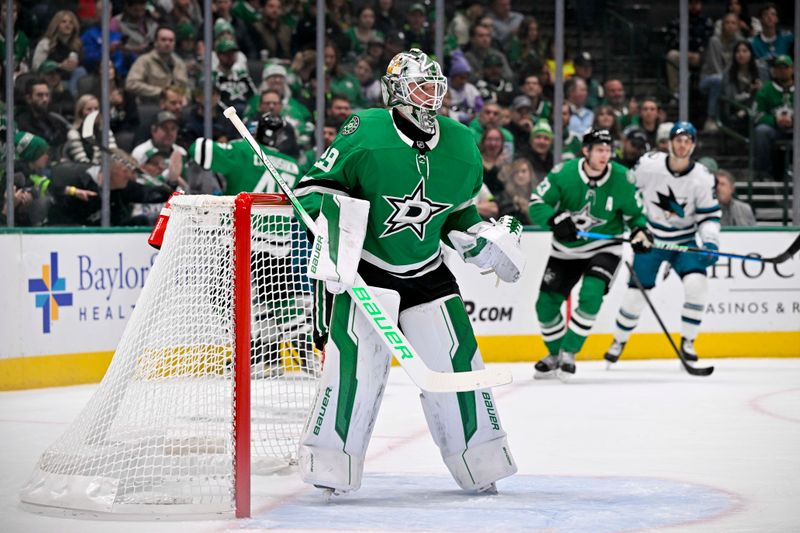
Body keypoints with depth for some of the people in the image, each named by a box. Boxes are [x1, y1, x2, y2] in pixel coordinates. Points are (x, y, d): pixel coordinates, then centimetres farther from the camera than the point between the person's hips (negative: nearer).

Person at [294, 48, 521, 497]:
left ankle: (480, 462, 19)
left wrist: (484, 240, 3)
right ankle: (331, 466, -8)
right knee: (358, 358, -16)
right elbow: (317, 186, -9)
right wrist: (333, 238, -21)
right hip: (365, 265, -5)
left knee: (455, 359, 4)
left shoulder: (461, 145, 2)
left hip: (427, 271, 5)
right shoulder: (366, 133, -14)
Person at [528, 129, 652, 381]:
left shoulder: (621, 179, -15)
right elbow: (536, 204, -16)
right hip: (565, 249, 2)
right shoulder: (563, 173, -17)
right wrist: (555, 219, -35)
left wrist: (640, 230, -21)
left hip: (604, 248, -2)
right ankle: (555, 354, 26)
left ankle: (568, 353, -9)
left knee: (591, 296, -25)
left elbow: (634, 213, -1)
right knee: (546, 303, 1)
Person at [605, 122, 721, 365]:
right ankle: (619, 342, 22)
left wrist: (710, 242, -19)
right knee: (636, 291, -2)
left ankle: (688, 342, -3)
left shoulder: (702, 178, -12)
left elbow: (709, 214, -5)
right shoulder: (648, 164, -15)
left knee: (697, 284, -20)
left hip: (683, 241, 1)